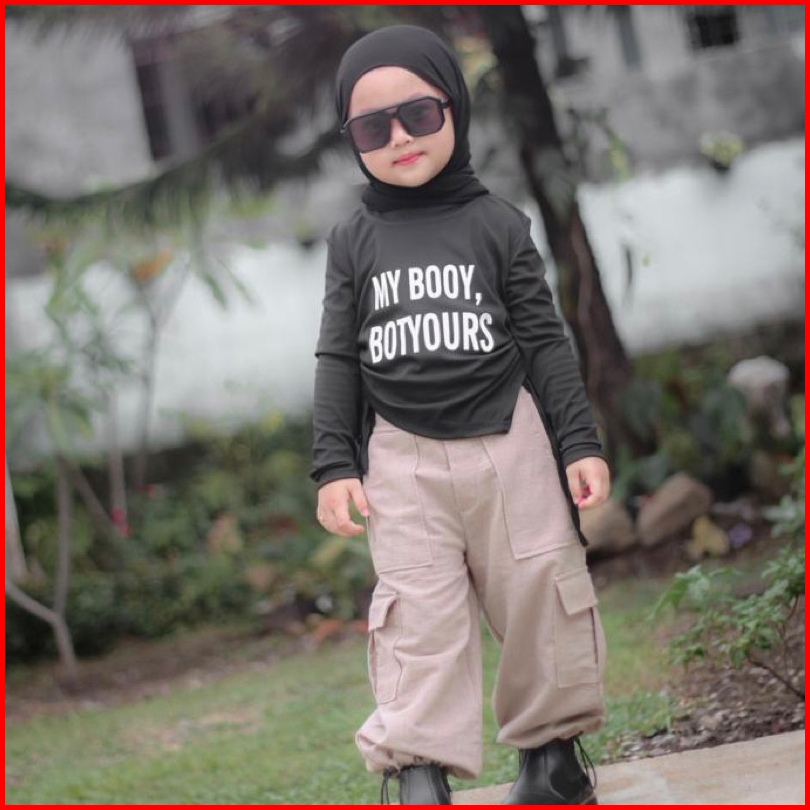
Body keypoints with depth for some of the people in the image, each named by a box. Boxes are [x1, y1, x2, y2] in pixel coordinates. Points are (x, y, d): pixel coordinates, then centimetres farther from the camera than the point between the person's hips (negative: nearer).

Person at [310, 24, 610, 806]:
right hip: (403, 456, 0)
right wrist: (333, 464, -2)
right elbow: (338, 357, 6)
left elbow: (544, 340, 2)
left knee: (540, 595, 6)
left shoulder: (495, 224, 1)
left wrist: (579, 442, -2)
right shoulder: (354, 242, 5)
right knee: (415, 615, -5)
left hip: (508, 443, 0)